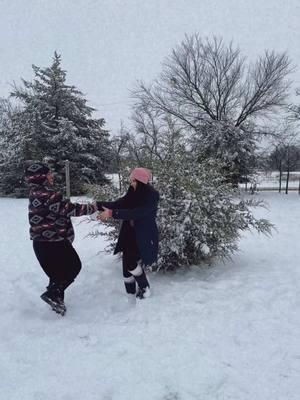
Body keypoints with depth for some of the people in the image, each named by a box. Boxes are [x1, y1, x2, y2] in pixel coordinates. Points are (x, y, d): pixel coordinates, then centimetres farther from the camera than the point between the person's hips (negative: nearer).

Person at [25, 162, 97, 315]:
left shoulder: (38, 192, 12)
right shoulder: (44, 194, -21)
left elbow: (60, 209, 16)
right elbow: (68, 208, -22)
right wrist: (92, 208, -11)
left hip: (46, 241, 10)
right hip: (52, 242, -10)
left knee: (59, 271, 20)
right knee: (74, 266, 4)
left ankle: (56, 299, 30)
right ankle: (52, 294, 3)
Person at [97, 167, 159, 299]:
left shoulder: (152, 196, -17)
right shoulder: (133, 194, 4)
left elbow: (135, 213, -28)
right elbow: (117, 204, -2)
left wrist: (112, 214, -33)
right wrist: (98, 204, -14)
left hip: (144, 237, -6)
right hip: (130, 234, 7)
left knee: (131, 263, -9)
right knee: (127, 263, 5)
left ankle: (145, 289, 13)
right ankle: (131, 292, 22)